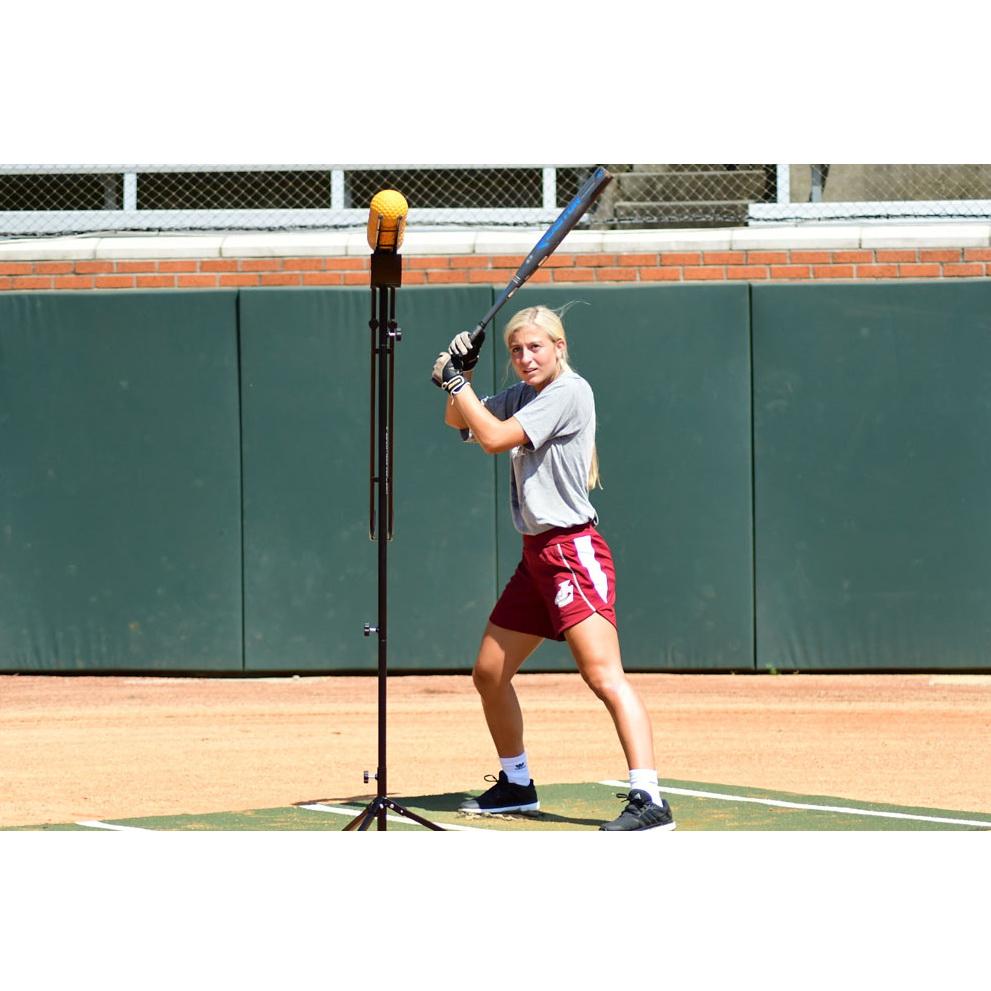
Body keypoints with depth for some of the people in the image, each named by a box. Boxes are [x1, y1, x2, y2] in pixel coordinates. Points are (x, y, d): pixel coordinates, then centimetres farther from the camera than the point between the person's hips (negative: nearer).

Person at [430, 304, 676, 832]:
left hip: (573, 549, -10)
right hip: (536, 554, 10)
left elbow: (494, 438, -17)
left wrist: (455, 380, -7)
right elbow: (460, 421, 26)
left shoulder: (569, 392, -12)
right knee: (488, 674, 15)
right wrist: (457, 377, 6)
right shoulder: (522, 395, 14)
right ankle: (516, 784, 33)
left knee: (603, 674, -22)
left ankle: (649, 800, -30)